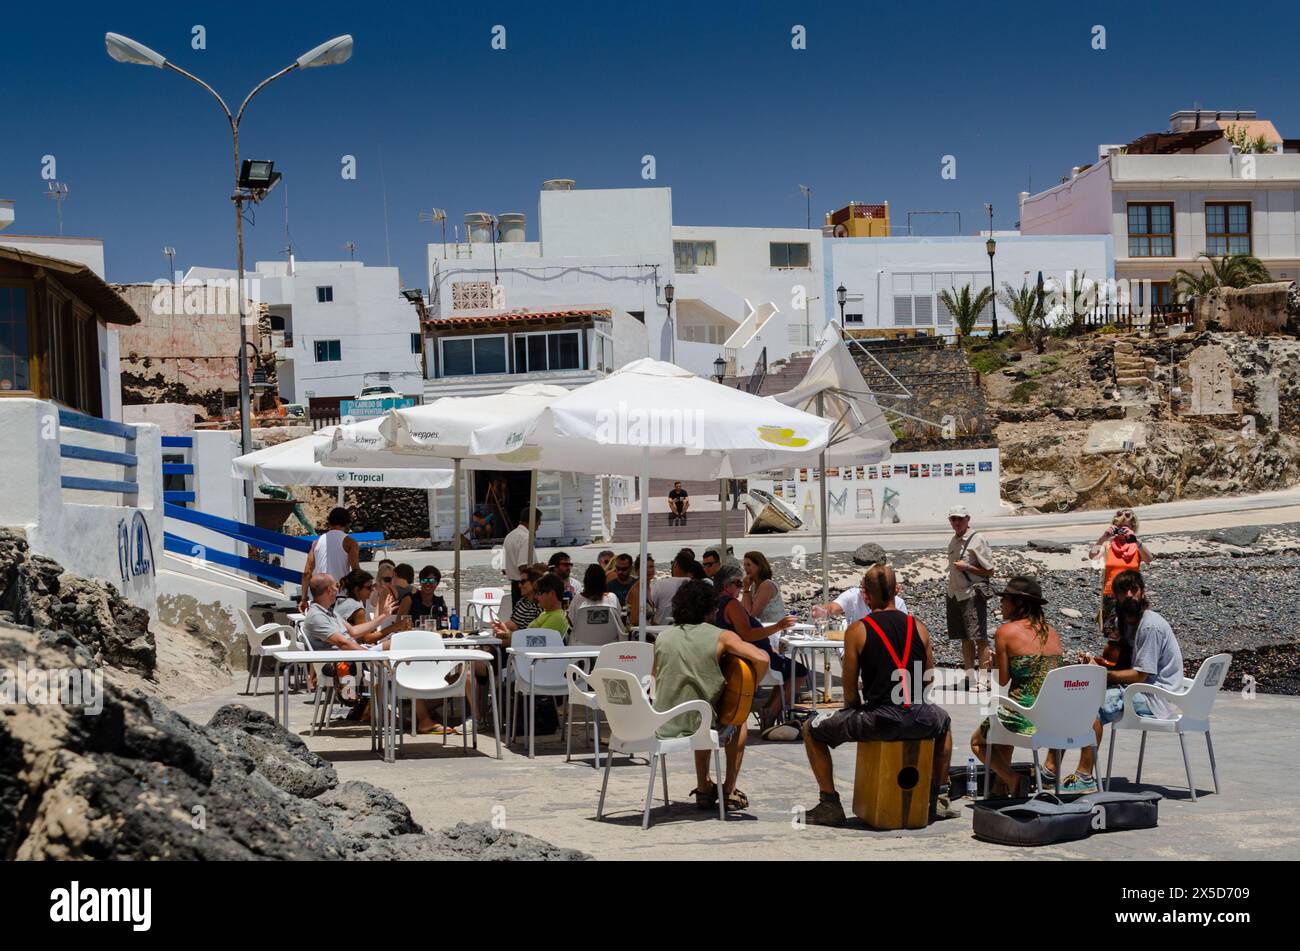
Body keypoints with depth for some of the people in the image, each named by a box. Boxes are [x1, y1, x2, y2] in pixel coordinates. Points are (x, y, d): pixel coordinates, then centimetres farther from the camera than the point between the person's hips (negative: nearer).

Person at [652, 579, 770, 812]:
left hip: (662, 725, 4)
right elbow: (761, 659, -17)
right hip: (699, 723, -4)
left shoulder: (662, 638, 5)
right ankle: (729, 792, 27)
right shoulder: (721, 637, -6)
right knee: (738, 723, 30)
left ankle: (704, 789, 38)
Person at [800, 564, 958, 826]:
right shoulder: (918, 626, 7)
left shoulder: (857, 631, -3)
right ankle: (939, 800, 39)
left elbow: (850, 691, 0)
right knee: (943, 720, 40)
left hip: (878, 721, -4)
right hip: (918, 721, 4)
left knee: (812, 730, 18)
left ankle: (830, 804, 14)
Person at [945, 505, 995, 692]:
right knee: (964, 638, 13)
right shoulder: (953, 541, 13)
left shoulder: (977, 540, -10)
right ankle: (970, 676, 22)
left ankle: (983, 680, -7)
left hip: (973, 594, -7)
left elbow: (989, 571, -9)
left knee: (980, 638, -7)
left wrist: (967, 567, -17)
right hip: (955, 595, 7)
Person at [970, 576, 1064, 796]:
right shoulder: (1052, 632, 9)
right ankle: (1001, 786, 36)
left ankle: (1012, 781, 4)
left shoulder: (1006, 631, -9)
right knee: (1003, 725, 38)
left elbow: (1003, 679, -6)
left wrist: (994, 660, 14)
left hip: (1025, 716, -7)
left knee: (977, 742, 23)